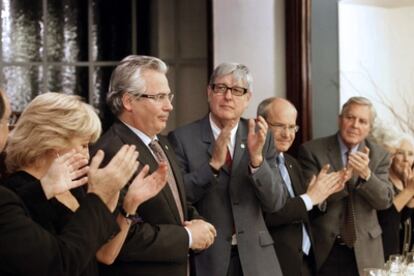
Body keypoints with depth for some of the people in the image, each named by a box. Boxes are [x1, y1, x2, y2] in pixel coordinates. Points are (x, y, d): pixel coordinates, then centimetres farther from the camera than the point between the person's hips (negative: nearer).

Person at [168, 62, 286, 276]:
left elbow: (275, 202, -3)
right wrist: (213, 163, -21)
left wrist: (257, 158, -19)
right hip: (204, 257, -2)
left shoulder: (260, 137, 2)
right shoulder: (182, 138, -5)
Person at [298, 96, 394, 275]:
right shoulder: (312, 150, -5)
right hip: (324, 250, -2)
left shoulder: (379, 156, 4)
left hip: (364, 250, 2)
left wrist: (366, 174, -23)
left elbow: (385, 201, -5)